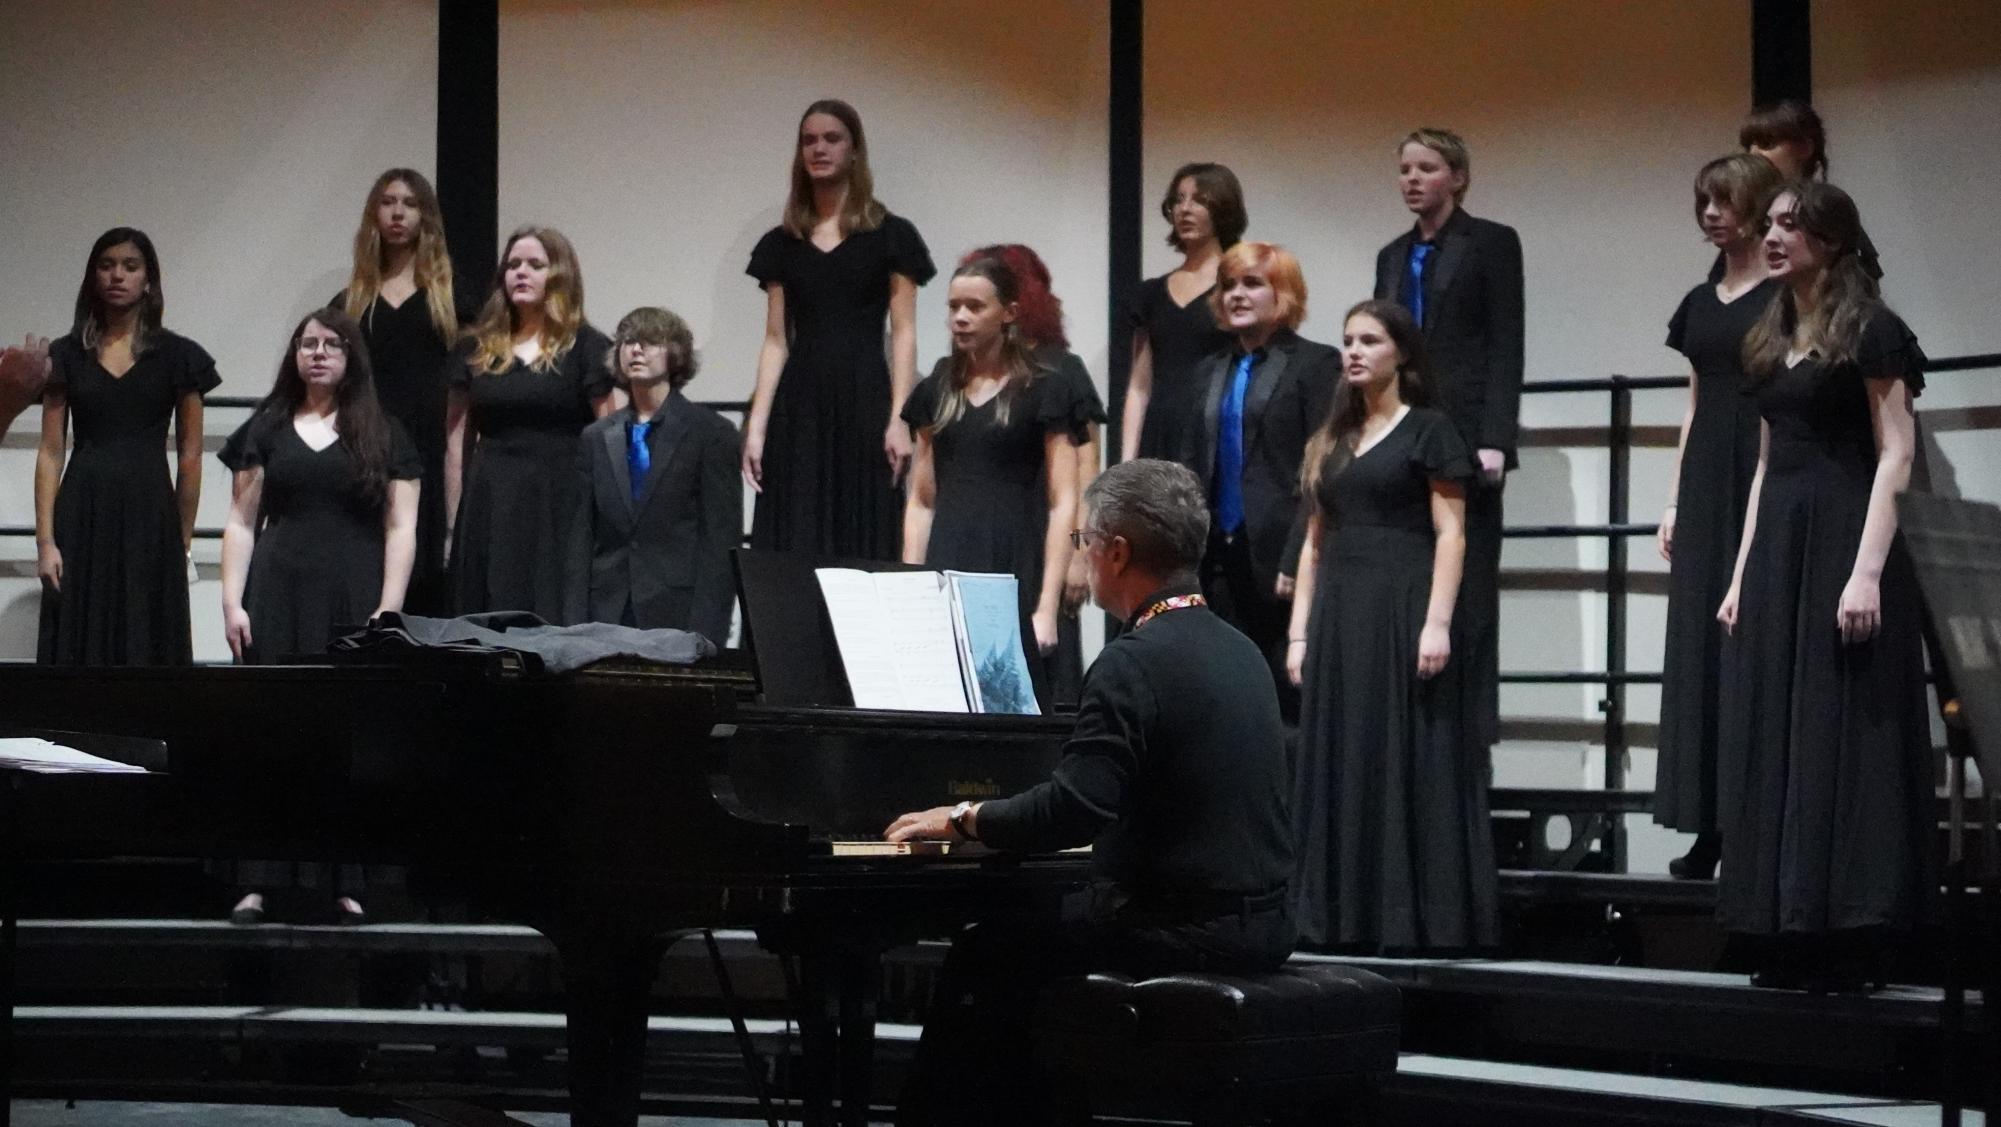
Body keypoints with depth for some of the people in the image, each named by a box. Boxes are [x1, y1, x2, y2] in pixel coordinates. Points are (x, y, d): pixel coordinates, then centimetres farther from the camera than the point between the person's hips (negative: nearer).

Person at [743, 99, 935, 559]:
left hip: (864, 401, -3)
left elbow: (903, 335, 0)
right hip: (799, 406, 3)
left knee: (862, 546, -4)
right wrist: (756, 426, 3)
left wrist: (899, 420, -10)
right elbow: (776, 340, 11)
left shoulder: (890, 236, 4)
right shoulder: (781, 244, 12)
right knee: (793, 550, -1)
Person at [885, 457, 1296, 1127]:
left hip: (1184, 937, -9)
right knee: (1029, 939, 27)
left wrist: (963, 819, -9)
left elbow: (1073, 812, -25)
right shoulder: (1238, 651, 11)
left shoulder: (1134, 663, -17)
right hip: (1260, 927, 9)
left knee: (981, 963, 6)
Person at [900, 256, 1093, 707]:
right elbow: (921, 501, 16)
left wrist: (1047, 607, -12)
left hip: (1013, 574, -4)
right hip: (947, 574, 4)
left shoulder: (1046, 392, 0)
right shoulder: (937, 392, 14)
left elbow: (1063, 504, -5)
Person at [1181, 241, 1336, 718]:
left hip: (1278, 554, -6)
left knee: (1290, 691, -6)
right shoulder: (1212, 371, 19)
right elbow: (1193, 465, 17)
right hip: (1222, 559, 6)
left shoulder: (1315, 364, -1)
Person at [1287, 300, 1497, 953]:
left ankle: (1420, 925, -3)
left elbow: (1450, 534, -7)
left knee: (1410, 770, -5)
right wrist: (1300, 631, 9)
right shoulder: (1332, 441, 17)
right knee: (1342, 773, 5)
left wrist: (1437, 623, -17)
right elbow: (1314, 542, 16)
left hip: (1402, 613, -6)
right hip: (1339, 621, 6)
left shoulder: (1428, 431, 0)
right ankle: (1347, 922, 9)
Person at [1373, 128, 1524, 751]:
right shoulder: (1393, 256, 19)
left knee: (1466, 597, -5)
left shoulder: (1491, 244, 2)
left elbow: (1505, 348, -5)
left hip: (1463, 437, -5)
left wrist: (1493, 441, -14)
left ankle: (1468, 738, -4)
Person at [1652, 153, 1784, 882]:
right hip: (1704, 490, 7)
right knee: (1701, 652, 4)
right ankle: (1710, 830, 6)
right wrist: (1674, 502, 13)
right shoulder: (1700, 304, 16)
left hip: (1763, 487, -7)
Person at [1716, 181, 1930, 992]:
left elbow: (1895, 454, -12)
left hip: (1842, 541, -8)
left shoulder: (1870, 332, -5)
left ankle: (1847, 942, -6)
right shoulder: (1774, 341, 17)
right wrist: (1743, 572, 14)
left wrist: (1867, 569, -20)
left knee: (1841, 740, -8)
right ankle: (1791, 936, 8)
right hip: (1778, 548, 8)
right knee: (1776, 742, 5)